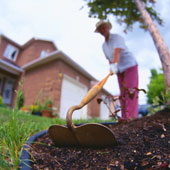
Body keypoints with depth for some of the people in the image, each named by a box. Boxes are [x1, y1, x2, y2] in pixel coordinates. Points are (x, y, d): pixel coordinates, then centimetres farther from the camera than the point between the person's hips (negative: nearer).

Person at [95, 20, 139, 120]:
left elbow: (117, 52, -30)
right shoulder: (104, 45, 10)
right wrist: (112, 68, 2)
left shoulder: (117, 37, -11)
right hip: (120, 70, 6)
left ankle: (131, 117, -21)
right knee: (123, 94, 0)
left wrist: (114, 64, -45)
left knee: (130, 91, -17)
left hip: (130, 65, -6)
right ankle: (124, 117, 1)